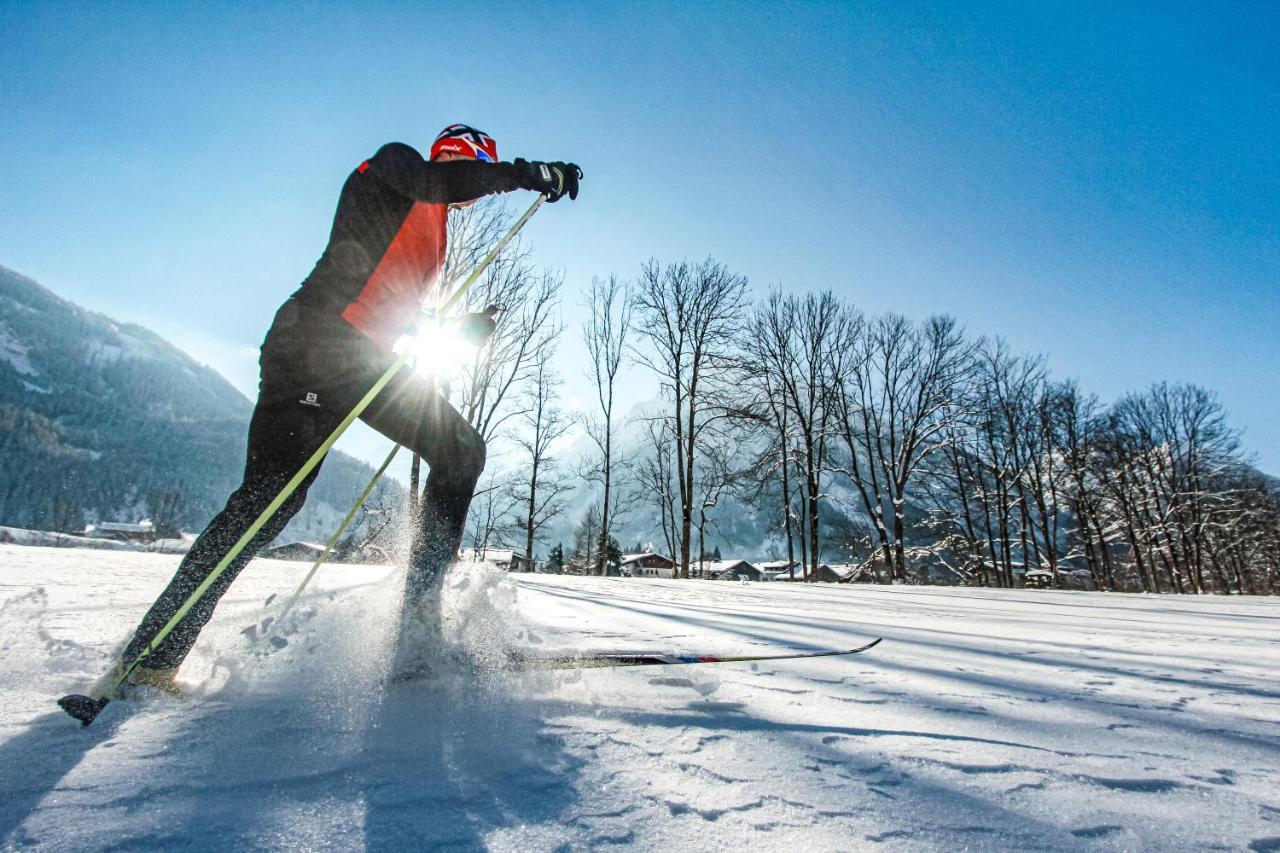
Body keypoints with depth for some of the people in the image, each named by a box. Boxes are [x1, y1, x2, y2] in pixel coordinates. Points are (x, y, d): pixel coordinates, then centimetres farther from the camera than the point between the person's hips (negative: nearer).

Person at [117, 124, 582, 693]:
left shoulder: (433, 226, 29)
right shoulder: (391, 163, 8)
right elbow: (442, 182, -17)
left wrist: (465, 329, 19)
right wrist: (531, 173, -8)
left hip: (369, 362, 8)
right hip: (314, 344, -8)